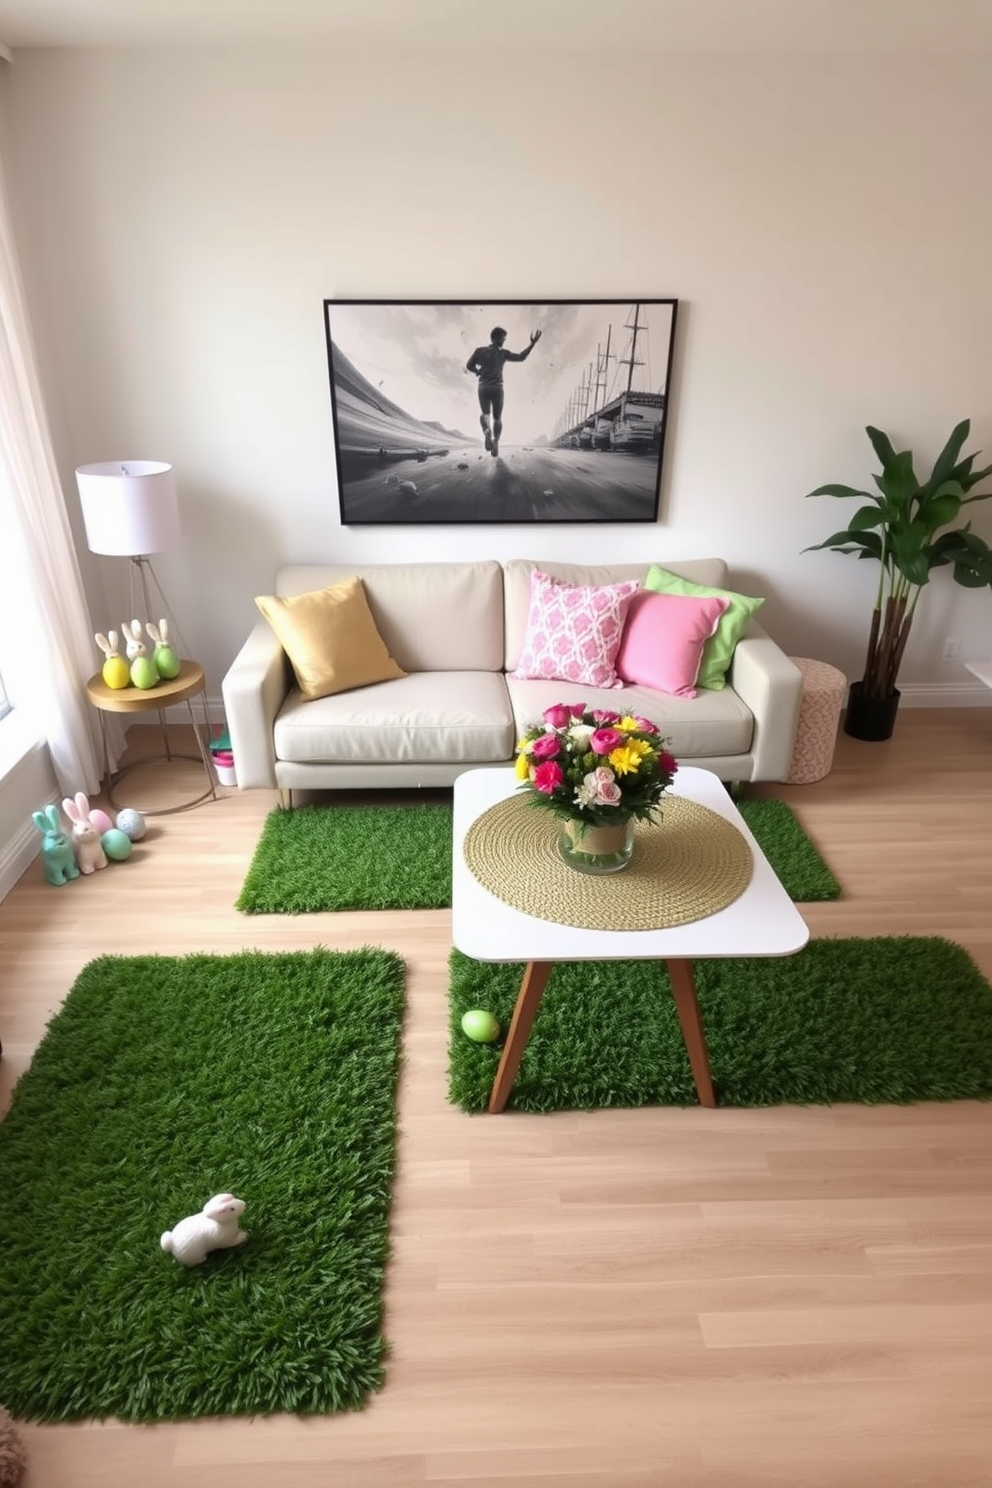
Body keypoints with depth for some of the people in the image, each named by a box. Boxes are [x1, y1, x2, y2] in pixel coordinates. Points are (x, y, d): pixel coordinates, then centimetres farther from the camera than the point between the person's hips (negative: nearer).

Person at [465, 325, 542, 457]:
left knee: (485, 413, 18)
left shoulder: (479, 351, 0)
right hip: (497, 388, -1)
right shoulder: (503, 353, -3)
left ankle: (487, 431, -16)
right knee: (497, 417, 13)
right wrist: (532, 343, 0)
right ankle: (495, 442, -2)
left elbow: (469, 366, 3)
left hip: (483, 388, 1)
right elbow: (521, 357, -1)